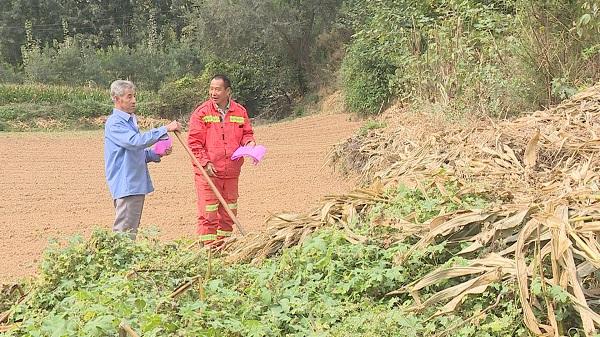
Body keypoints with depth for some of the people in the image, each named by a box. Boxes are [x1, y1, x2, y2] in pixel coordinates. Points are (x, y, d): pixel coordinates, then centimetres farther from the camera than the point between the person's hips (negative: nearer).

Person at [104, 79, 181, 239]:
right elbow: (136, 141, -28)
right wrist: (165, 129, -28)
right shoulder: (114, 123, -12)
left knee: (132, 230, 13)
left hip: (137, 184, 10)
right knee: (125, 232, -9)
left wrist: (156, 154, 8)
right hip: (125, 186, -10)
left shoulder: (130, 121, 18)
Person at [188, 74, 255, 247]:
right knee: (208, 213, -5)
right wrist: (205, 162, -13)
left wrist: (249, 142, -5)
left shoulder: (240, 111, 7)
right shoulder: (201, 112, -3)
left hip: (231, 172, 4)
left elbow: (247, 133, 18)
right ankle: (208, 247, 2)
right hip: (207, 172, -4)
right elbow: (194, 141, -5)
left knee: (229, 212, 11)